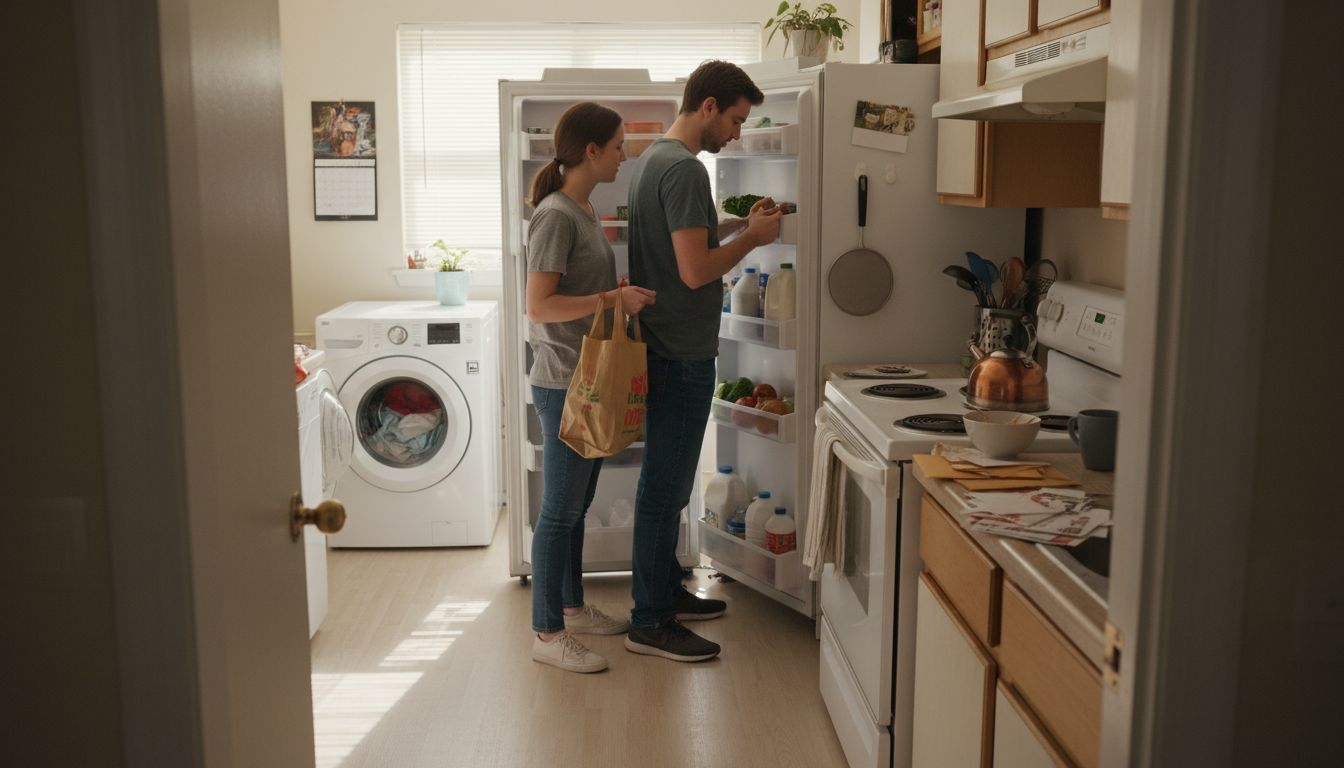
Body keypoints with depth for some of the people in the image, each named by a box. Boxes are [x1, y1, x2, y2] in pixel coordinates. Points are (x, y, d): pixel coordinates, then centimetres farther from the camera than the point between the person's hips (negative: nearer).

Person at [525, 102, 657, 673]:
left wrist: (627, 296, 5)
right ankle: (547, 633, 10)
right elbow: (539, 306, -22)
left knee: (576, 506, 19)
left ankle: (571, 608, 32)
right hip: (563, 384, -9)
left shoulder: (583, 211, 12)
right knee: (560, 512, -1)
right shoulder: (555, 216, -17)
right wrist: (614, 298, -24)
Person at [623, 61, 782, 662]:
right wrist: (751, 238, -10)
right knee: (666, 485, -2)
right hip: (681, 353, -10)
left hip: (666, 347, 11)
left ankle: (666, 592, 32)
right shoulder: (684, 168, -19)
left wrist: (739, 225, 11)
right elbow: (695, 270, -25)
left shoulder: (655, 158, 14)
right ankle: (649, 623, 7)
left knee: (667, 481, 19)